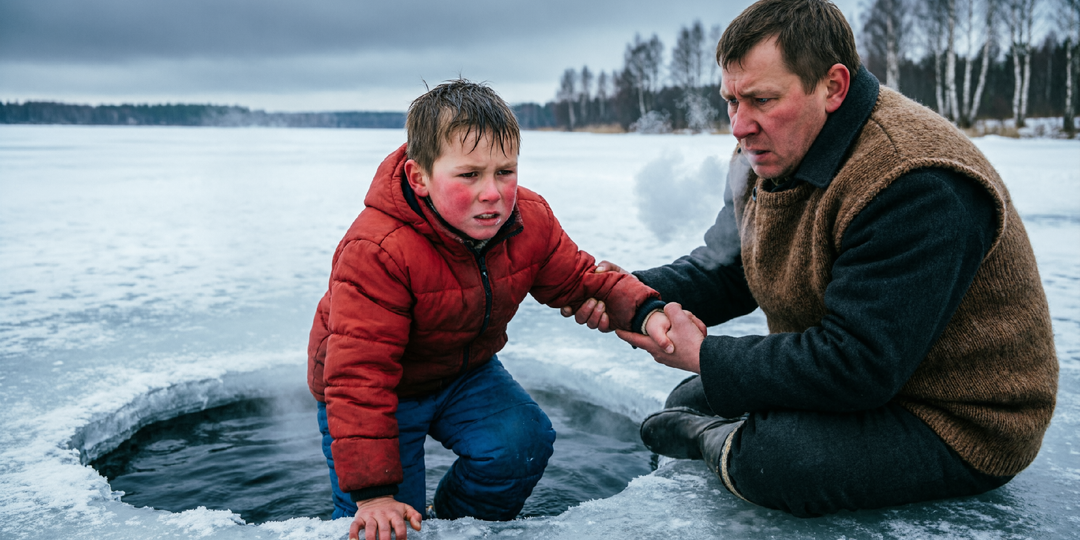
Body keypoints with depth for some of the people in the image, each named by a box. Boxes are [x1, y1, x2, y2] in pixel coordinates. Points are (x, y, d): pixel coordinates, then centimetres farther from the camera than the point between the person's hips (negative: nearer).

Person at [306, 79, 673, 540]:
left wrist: (643, 313, -25)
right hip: (386, 386, -4)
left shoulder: (529, 220, -17)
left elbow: (581, 280, -3)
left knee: (525, 442, -18)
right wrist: (373, 494, -34)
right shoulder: (376, 252, -36)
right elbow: (358, 375, -34)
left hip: (465, 372, 5)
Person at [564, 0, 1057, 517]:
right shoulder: (766, 157, -1)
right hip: (849, 378, 8)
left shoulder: (917, 187, -31)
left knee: (769, 456, -30)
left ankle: (724, 445, -1)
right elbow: (723, 271, 6)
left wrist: (703, 355, -25)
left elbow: (856, 363, -33)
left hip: (958, 424, -8)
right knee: (689, 401, 7)